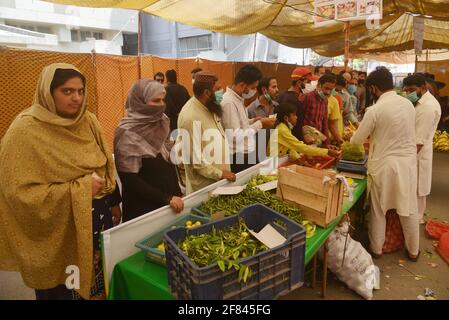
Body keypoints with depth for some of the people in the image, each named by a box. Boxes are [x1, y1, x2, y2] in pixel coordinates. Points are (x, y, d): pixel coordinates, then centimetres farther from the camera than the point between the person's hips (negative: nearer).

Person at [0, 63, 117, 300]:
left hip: (97, 222, 6)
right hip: (58, 236, -5)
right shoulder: (25, 130, -17)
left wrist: (108, 198, -2)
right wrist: (80, 190, -22)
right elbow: (20, 193, -21)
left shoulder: (88, 121, 1)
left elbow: (106, 164, 13)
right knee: (62, 291, 15)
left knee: (100, 286, 20)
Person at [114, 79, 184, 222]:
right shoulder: (127, 134, -17)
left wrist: (177, 194, 4)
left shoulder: (162, 123, 2)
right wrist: (166, 198, -20)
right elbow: (130, 180, -18)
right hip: (143, 208, -6)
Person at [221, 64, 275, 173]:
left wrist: (253, 121, 2)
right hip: (239, 157, -9)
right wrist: (259, 124, -17)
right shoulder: (229, 102, -22)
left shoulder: (238, 98, 8)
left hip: (248, 153, 9)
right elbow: (236, 136, -25)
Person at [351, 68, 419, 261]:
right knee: (409, 209, 17)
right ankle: (413, 250, 32)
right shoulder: (408, 103, 1)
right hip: (408, 162, 5)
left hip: (384, 164, -4)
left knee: (378, 210, 13)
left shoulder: (375, 110, -15)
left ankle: (376, 248, 28)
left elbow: (357, 140, -6)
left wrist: (353, 136, 17)